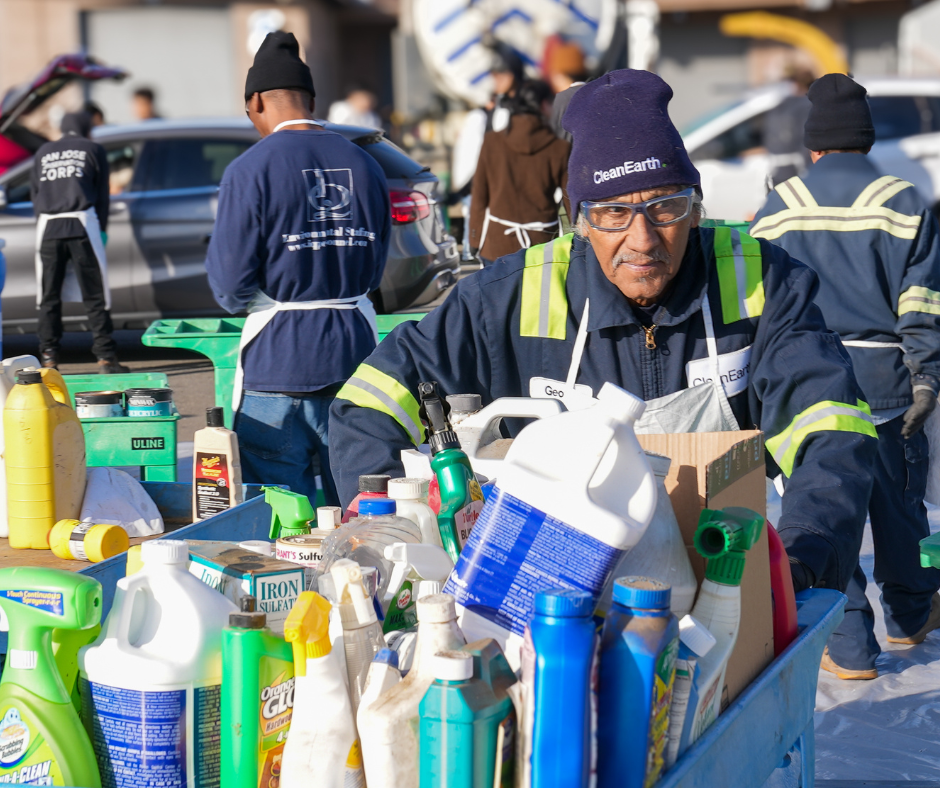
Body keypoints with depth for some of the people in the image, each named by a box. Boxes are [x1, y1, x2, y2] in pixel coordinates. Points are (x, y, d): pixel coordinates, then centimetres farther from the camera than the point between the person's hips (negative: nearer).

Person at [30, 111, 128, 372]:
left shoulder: (43, 152, 21)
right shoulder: (93, 150, 13)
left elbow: (34, 194, 18)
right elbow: (102, 194, 10)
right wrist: (102, 230, 16)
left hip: (48, 226, 3)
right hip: (82, 223, -2)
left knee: (48, 296, 7)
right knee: (94, 294, -1)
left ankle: (48, 358, 5)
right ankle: (106, 357, -4)